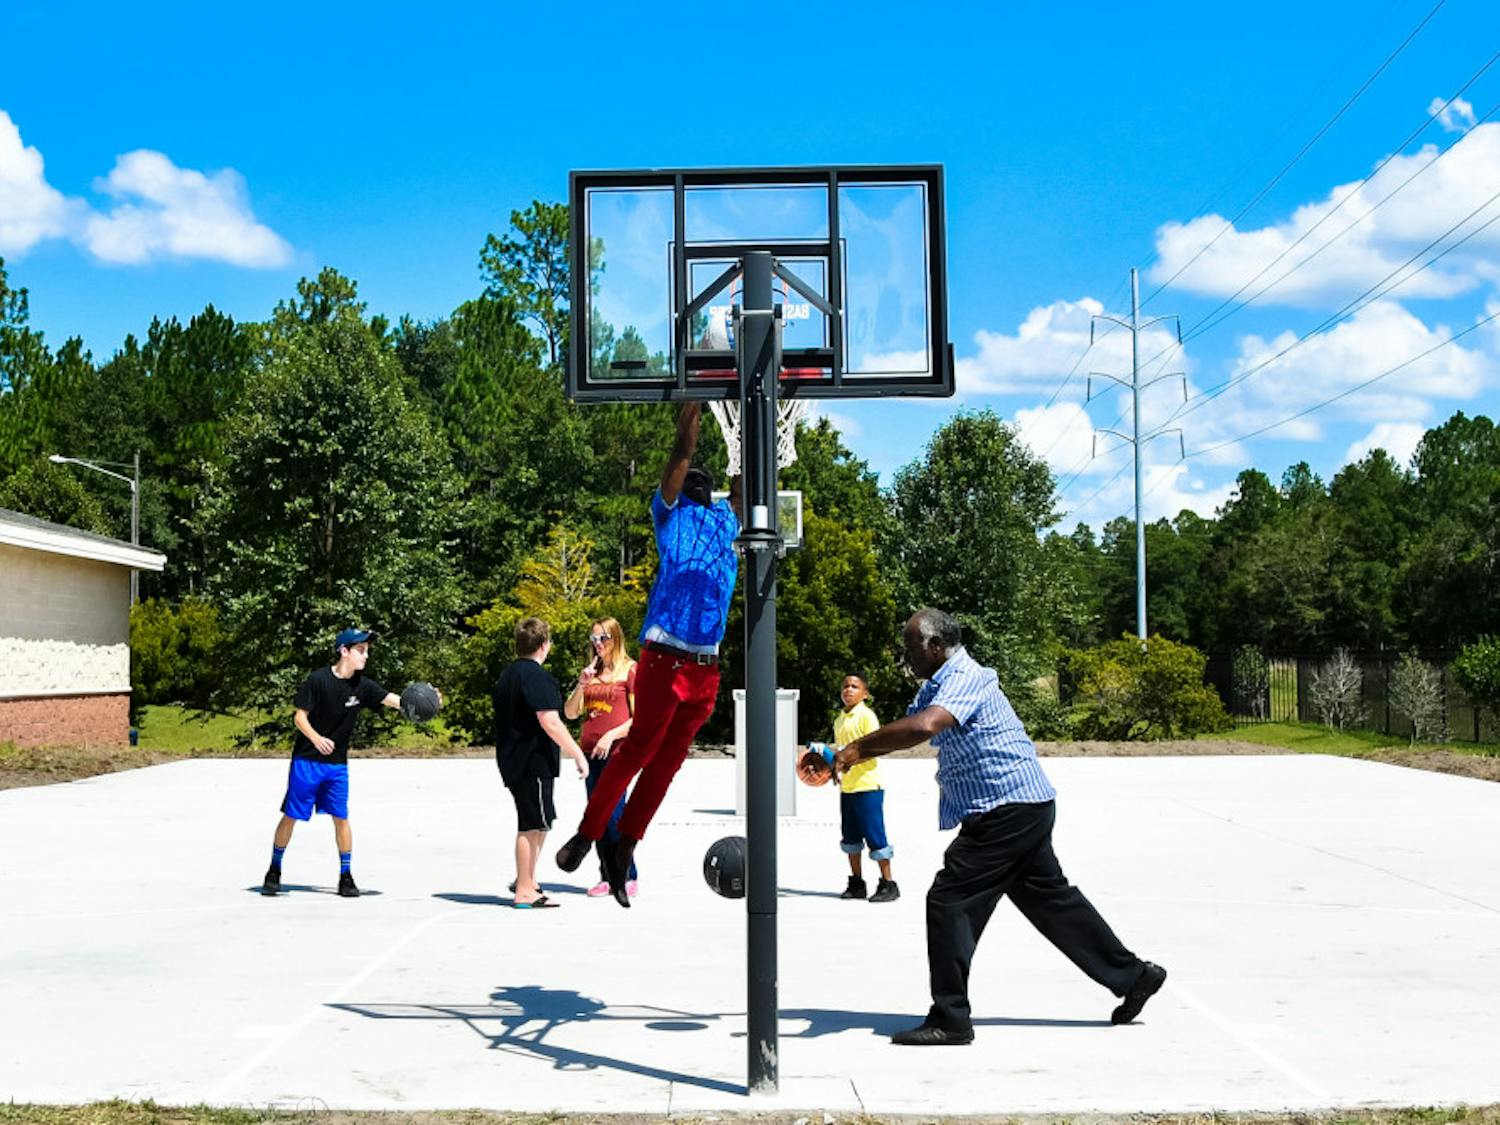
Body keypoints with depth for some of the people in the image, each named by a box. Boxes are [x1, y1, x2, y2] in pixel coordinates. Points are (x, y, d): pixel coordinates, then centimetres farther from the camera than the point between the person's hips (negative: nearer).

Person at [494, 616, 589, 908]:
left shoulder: (507, 674, 16)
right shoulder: (536, 676, -15)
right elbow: (550, 722, -22)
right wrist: (577, 753, -18)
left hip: (512, 760, 10)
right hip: (533, 761, -10)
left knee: (539, 823, 19)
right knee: (532, 825, -3)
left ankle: (526, 881, 26)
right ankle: (524, 891, 2)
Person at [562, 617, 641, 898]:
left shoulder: (630, 670, -1)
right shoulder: (591, 671, 16)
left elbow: (639, 717, -5)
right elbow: (570, 712, 12)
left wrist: (612, 735, -15)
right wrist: (581, 685, -2)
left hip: (616, 751, -6)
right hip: (590, 750, 6)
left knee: (613, 814, -12)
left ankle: (629, 877, -4)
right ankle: (607, 878, 12)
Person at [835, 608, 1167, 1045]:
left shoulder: (964, 678, -17)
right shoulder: (937, 686, 16)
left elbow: (922, 728, -35)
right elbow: (906, 727, 12)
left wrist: (856, 747, -30)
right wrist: (846, 756, -2)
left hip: (1008, 808, -11)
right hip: (1025, 808, 11)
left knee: (949, 902, -9)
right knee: (1050, 898, 18)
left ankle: (949, 1021, -5)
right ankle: (1132, 975, 27)